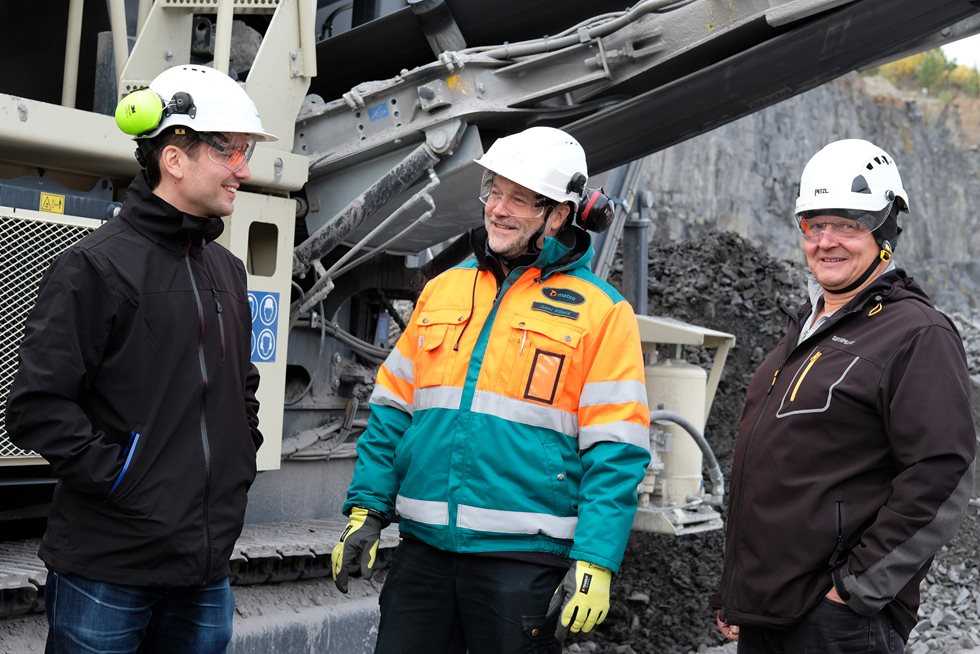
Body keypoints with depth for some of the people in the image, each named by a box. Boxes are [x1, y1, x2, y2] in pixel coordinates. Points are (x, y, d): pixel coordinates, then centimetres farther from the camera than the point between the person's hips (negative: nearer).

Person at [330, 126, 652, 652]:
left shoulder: (601, 311, -3)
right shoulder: (443, 289, 12)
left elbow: (613, 455, -7)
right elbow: (393, 411, 14)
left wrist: (595, 562, -14)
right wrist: (366, 510, 7)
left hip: (523, 556, -4)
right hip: (424, 546, 4)